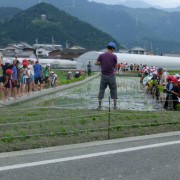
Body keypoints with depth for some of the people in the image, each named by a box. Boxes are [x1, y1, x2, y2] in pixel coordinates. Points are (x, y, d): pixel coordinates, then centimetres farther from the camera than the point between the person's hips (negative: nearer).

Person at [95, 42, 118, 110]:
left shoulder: (101, 55, -1)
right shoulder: (114, 56, -6)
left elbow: (96, 63, 2)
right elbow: (115, 66, 1)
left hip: (103, 75, 2)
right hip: (111, 75, -2)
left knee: (101, 90, 7)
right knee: (113, 90, 10)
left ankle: (100, 106, 5)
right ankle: (115, 105, 13)